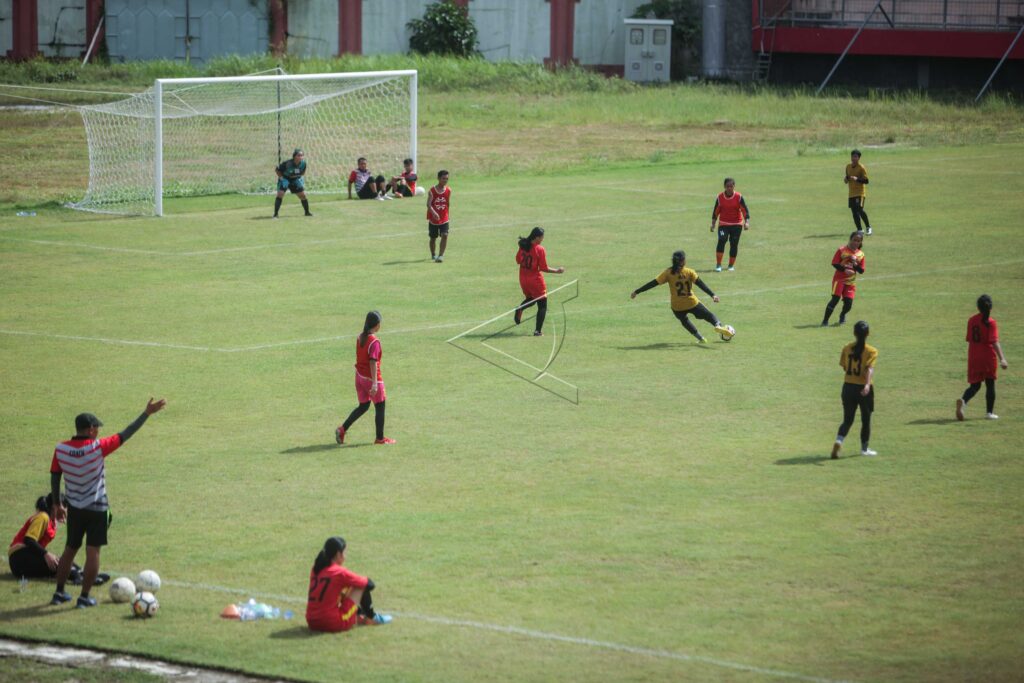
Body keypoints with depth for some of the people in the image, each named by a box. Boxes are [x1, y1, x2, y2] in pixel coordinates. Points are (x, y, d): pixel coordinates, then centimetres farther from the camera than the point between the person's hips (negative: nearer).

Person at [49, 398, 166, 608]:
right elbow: (125, 435, -14)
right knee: (93, 552, 2)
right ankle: (84, 597, 3)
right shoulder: (97, 448, -18)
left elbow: (54, 478, 1)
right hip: (97, 509, -4)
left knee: (70, 549, 18)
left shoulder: (60, 449, -7)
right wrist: (147, 414, -7)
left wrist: (57, 504, 14)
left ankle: (59, 593, 20)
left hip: (74, 509, 4)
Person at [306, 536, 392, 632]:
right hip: (333, 624, -7)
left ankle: (360, 615, 34)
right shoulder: (340, 572, -12)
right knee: (362, 586, 5)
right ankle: (372, 618, 22)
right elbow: (369, 584, -1)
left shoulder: (315, 570, 7)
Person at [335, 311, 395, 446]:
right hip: (371, 378, -8)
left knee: (363, 406, 17)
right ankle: (380, 438, 14)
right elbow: (373, 362, -24)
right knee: (380, 407, 7)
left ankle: (342, 430, 6)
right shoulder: (374, 341, -20)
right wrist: (374, 383, -25)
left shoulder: (360, 338, 4)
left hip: (359, 376, 8)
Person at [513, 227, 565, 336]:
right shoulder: (540, 250, -19)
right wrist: (556, 271, -5)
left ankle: (519, 309, -3)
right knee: (542, 306, 7)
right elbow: (543, 268, -17)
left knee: (530, 299, 30)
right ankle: (537, 331, -2)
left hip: (523, 279, 6)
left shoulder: (523, 246, -3)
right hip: (536, 280, -6)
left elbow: (518, 260, 9)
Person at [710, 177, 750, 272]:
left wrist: (746, 222, -21)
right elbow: (716, 211, 8)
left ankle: (731, 265, 20)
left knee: (734, 244, 3)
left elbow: (745, 210, -8)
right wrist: (713, 224, 7)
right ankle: (718, 265, -16)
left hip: (737, 225, 0)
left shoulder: (739, 197, -7)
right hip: (723, 224, 0)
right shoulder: (720, 197, -2)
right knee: (721, 240, -19)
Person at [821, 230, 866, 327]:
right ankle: (825, 321, -9)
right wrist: (844, 269, -22)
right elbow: (834, 264, -10)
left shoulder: (860, 254, 4)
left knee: (848, 303, -2)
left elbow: (861, 271, 5)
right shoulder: (842, 250, -7)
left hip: (851, 281, 4)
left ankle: (842, 315, 33)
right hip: (839, 278, -4)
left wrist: (855, 264, -15)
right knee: (835, 298, -16)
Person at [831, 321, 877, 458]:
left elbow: (844, 367, 7)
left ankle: (839, 441, -16)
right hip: (864, 389, -3)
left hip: (848, 387, 3)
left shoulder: (847, 349, 0)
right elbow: (869, 369, -24)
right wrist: (867, 384, -36)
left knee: (847, 419, 10)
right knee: (866, 420, 16)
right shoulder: (871, 351, -10)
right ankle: (864, 448, 27)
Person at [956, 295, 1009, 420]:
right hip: (988, 357, -4)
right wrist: (1002, 359, -23)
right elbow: (995, 342, -19)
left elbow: (969, 340, 10)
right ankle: (989, 412, 13)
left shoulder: (971, 320, 4)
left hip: (973, 358, 4)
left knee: (974, 385, 9)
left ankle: (963, 400, -20)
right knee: (990, 384, 11)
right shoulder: (990, 322, -11)